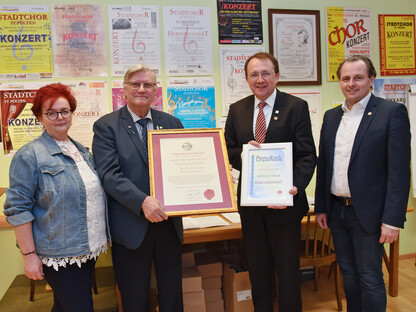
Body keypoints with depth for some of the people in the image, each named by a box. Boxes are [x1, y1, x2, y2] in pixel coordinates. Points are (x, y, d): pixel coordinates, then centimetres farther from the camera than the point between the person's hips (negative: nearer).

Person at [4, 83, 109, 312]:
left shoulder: (82, 151, 10)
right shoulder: (30, 155, -11)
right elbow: (18, 209, -12)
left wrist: (101, 237, 16)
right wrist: (29, 255, -14)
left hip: (88, 250, 6)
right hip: (59, 256, -6)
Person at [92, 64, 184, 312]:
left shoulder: (172, 123, 7)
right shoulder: (106, 126, -4)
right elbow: (110, 174, -14)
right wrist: (142, 201, -27)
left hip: (169, 221, 3)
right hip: (130, 224, -3)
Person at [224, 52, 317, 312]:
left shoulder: (296, 107, -6)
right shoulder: (237, 110, 6)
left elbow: (307, 156, -10)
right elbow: (228, 152, 8)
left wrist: (296, 188, -27)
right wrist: (242, 153, -15)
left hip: (284, 202, -3)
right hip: (251, 203, 4)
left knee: (288, 271, 12)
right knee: (258, 271, 19)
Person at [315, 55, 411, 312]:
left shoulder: (392, 112, -8)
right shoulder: (331, 116, 9)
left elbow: (400, 171, -12)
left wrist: (393, 220, -16)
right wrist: (321, 207, 9)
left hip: (368, 212, -5)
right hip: (337, 211, 5)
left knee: (370, 279, 5)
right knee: (349, 274, 17)